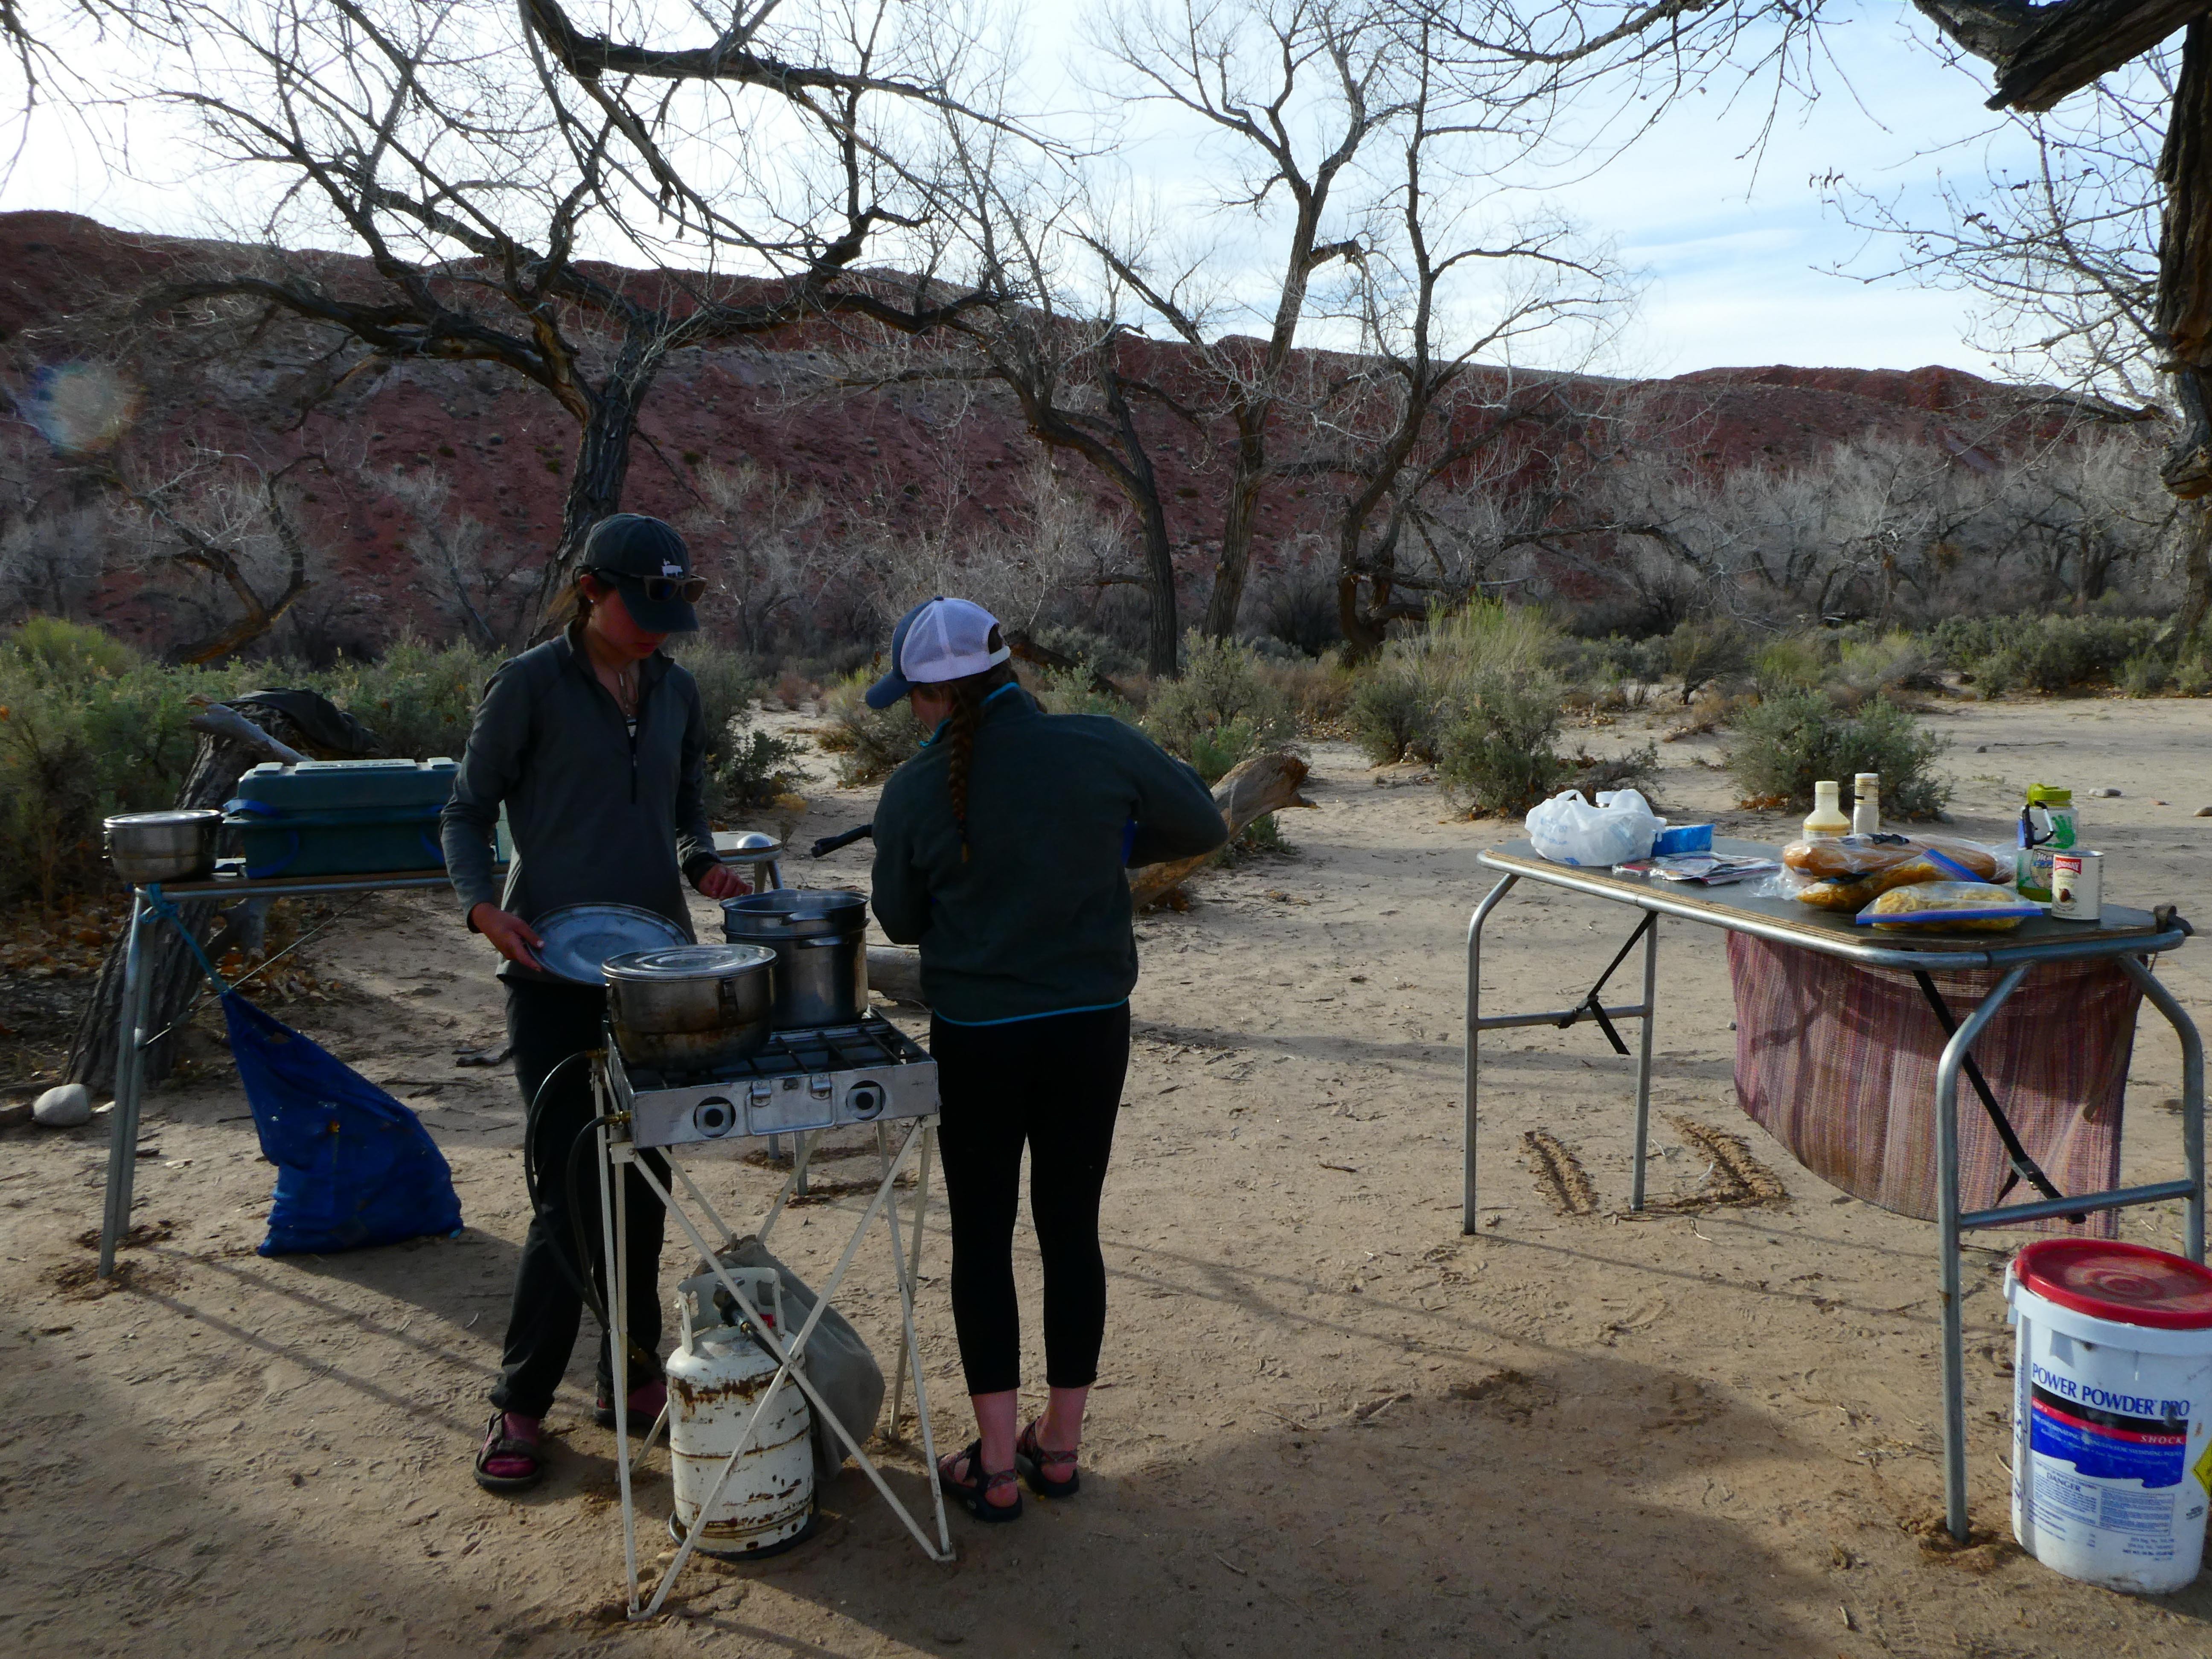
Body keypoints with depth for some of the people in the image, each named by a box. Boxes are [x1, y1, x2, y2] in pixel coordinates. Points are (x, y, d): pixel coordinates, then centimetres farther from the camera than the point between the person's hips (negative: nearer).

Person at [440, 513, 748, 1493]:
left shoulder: (675, 692, 11)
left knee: (642, 1183, 11)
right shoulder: (531, 686, -5)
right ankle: (520, 1404, 13)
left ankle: (632, 1373, 27)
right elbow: (466, 813, -1)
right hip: (555, 972, -5)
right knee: (570, 1191, -4)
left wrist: (702, 864, -1)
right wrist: (483, 905, -19)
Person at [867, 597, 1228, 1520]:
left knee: (981, 1239, 11)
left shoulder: (916, 792, -9)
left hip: (976, 1038, -2)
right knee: (1072, 1230, 14)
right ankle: (1060, 1447, 27)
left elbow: (900, 921, 4)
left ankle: (997, 1466, 17)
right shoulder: (1101, 749, -8)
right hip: (1091, 1028, 2)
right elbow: (1202, 828, 5)